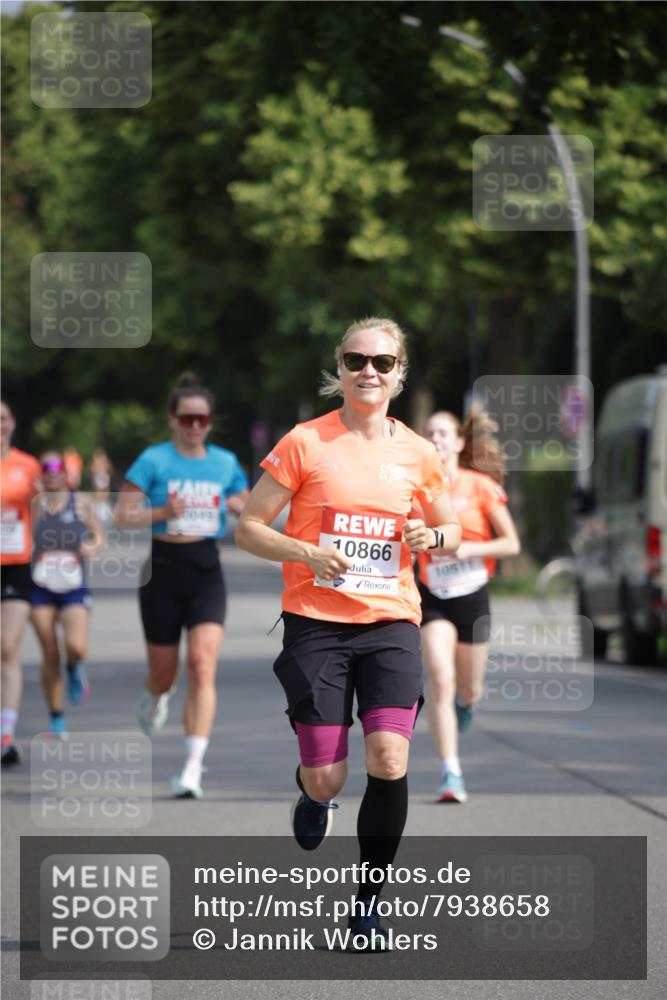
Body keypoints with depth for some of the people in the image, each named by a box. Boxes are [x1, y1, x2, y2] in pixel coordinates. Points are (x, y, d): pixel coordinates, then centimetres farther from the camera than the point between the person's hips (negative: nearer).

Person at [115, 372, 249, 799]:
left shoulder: (225, 463, 7)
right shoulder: (154, 460, -3)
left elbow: (247, 504, 22)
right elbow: (123, 516, -6)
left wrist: (241, 508, -2)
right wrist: (162, 512, -23)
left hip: (206, 571, 1)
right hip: (164, 568, -1)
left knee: (203, 665, -16)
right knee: (164, 672, 10)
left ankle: (194, 768, -19)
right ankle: (155, 699, 51)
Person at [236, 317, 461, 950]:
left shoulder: (416, 453, 7)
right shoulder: (305, 444, -3)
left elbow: (451, 529, 21)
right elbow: (249, 528, 0)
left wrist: (434, 536, -3)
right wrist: (307, 553, -17)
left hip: (391, 620, 2)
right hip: (316, 622, -2)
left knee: (388, 760, -17)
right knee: (326, 780, -4)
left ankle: (369, 899, 0)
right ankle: (312, 794, 37)